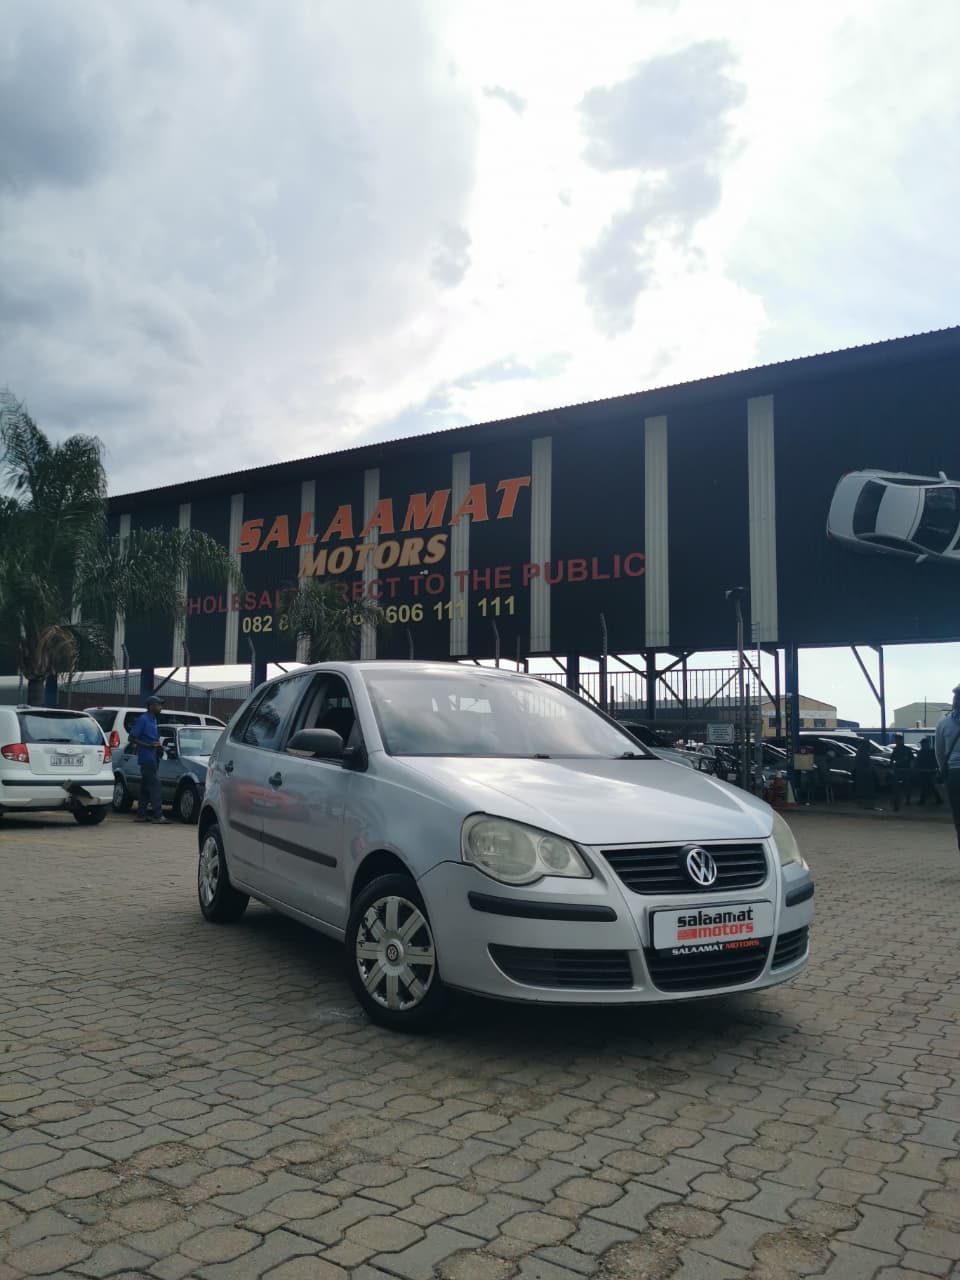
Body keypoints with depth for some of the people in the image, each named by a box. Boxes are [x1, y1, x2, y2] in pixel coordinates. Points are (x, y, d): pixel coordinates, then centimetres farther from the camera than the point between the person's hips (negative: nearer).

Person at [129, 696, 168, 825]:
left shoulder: (153, 719, 17)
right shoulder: (143, 719, -11)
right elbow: (132, 738, -13)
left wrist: (158, 744, 9)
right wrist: (148, 745, -19)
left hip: (153, 758, 9)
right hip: (147, 757, -9)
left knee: (146, 787, 11)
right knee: (154, 785, -13)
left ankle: (141, 815, 15)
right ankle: (157, 815, -15)